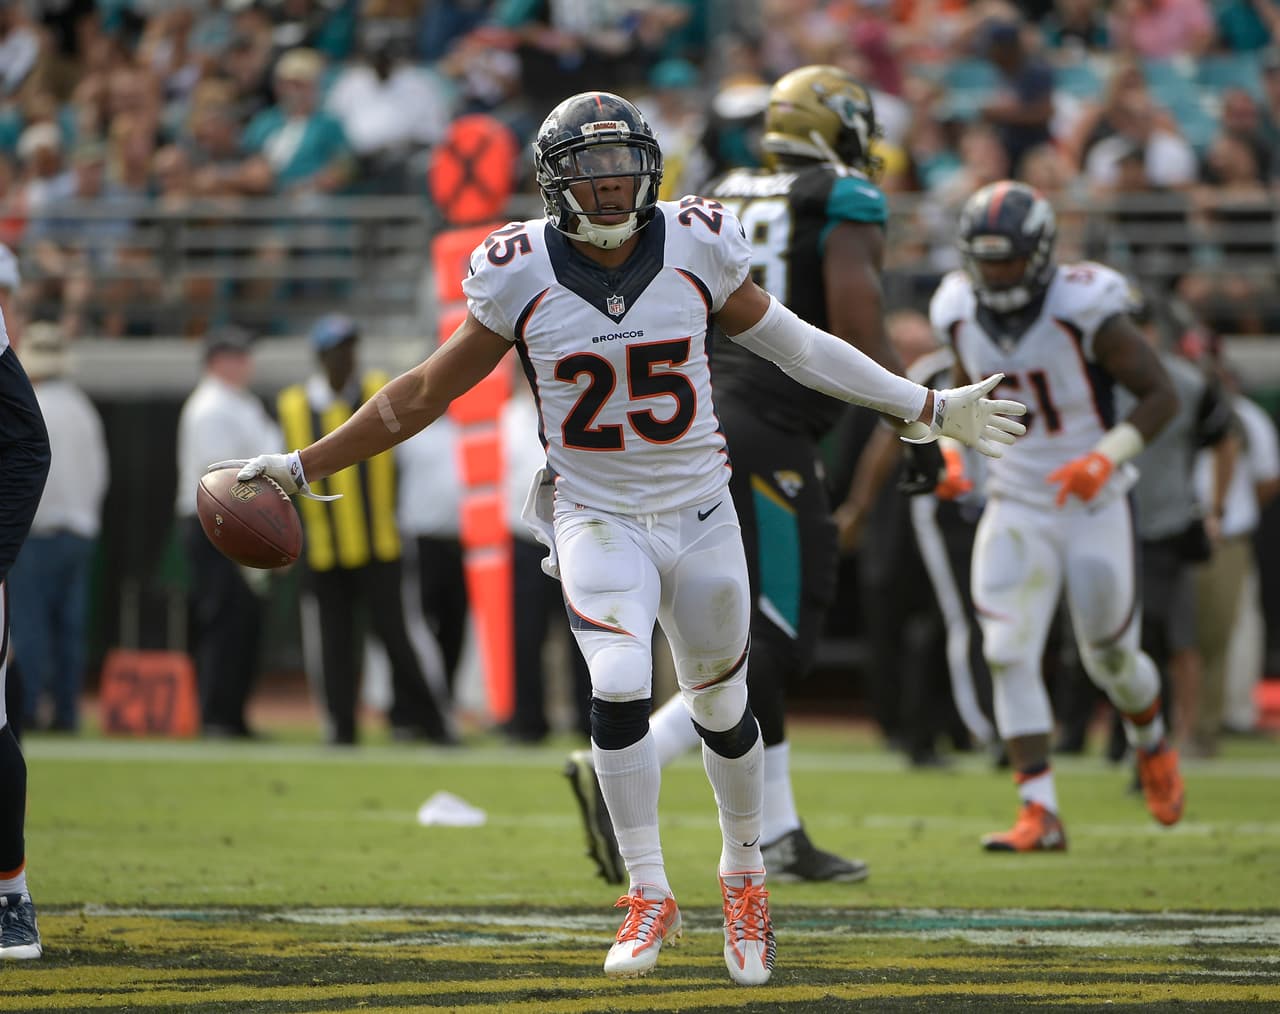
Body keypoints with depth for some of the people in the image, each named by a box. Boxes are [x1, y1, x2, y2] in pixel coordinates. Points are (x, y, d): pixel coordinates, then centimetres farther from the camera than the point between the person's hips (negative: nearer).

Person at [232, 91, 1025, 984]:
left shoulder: (698, 247, -8)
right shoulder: (522, 273, -10)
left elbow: (789, 342, 6)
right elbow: (424, 394, 0)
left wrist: (928, 409, 10)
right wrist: (298, 469, 0)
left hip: (699, 514, 2)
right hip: (597, 518, -2)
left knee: (723, 708, 11)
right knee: (621, 685, -22)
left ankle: (745, 878, 36)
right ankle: (650, 897, -8)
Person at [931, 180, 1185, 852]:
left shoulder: (1085, 312, -19)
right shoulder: (963, 314, -4)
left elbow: (1159, 394, -14)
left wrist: (1107, 457, -27)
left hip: (1091, 507, -3)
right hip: (1016, 508, 3)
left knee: (1110, 659, 9)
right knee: (1009, 654, -13)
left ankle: (1151, 742, 44)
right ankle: (1040, 814, -14)